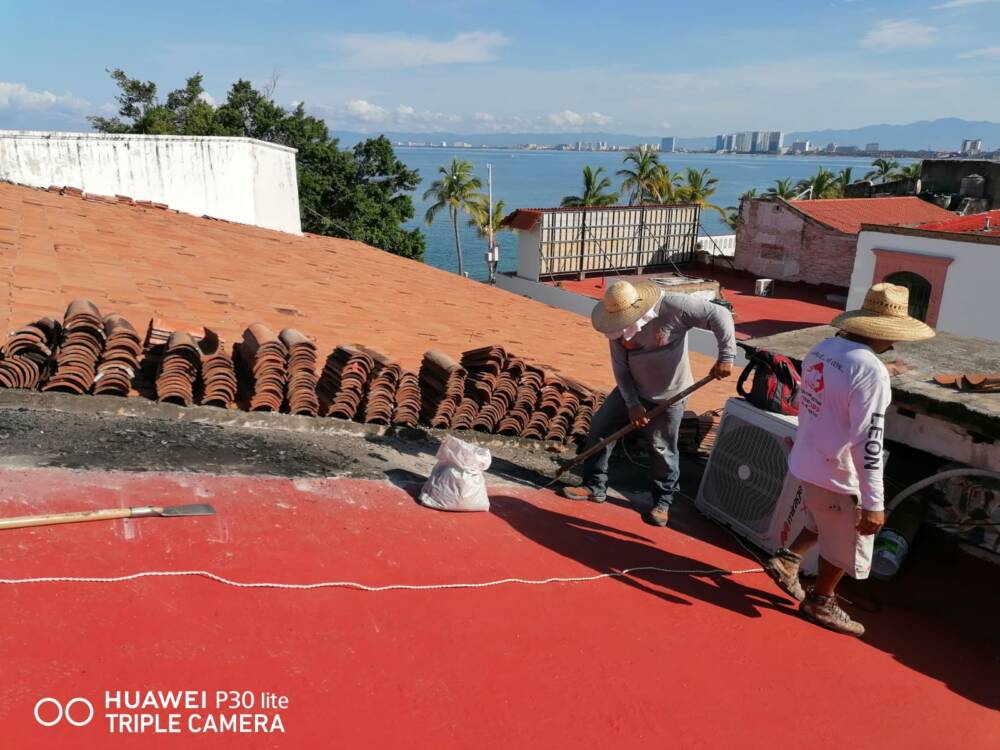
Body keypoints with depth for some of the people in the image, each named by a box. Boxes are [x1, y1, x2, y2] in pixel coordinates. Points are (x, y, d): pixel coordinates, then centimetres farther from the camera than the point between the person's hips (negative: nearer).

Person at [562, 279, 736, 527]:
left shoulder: (674, 307, -26)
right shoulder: (618, 326, -11)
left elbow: (720, 315, -22)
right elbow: (620, 367, -6)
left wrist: (726, 356, -27)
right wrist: (632, 403, -13)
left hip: (668, 396, -4)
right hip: (632, 390, 5)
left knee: (662, 450, 4)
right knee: (599, 429, 3)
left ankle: (662, 502, 26)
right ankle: (595, 486, 20)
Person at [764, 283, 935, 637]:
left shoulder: (822, 348, -1)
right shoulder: (871, 371, -26)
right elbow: (868, 444, -26)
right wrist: (873, 503, -20)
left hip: (808, 461, 8)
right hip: (837, 474, -8)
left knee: (824, 526, 32)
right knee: (846, 544, 16)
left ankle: (786, 560, 31)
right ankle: (820, 602, 34)